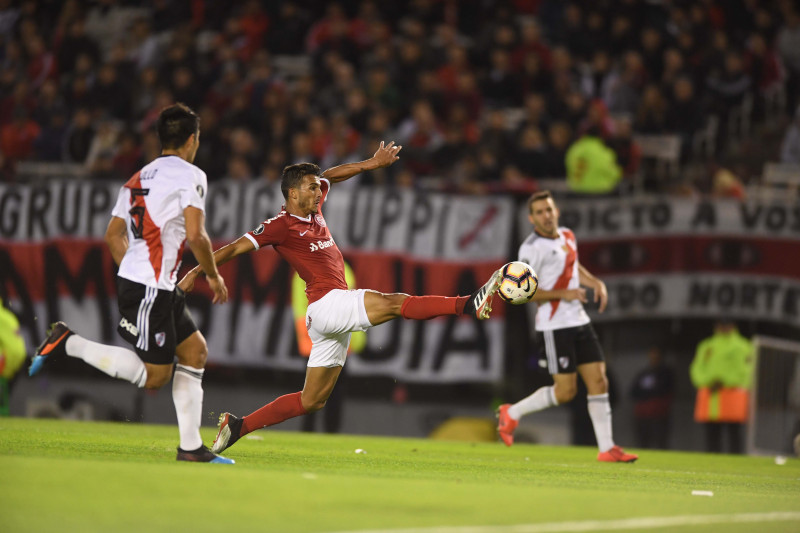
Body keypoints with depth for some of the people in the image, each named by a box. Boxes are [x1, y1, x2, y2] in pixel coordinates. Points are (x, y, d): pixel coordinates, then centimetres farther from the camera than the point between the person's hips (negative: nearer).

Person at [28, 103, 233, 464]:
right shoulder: (190, 175, -7)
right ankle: (67, 343, -9)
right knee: (154, 376, -8)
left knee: (195, 351, 14)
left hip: (132, 279, 10)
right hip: (151, 288, -10)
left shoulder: (139, 178, 18)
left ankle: (190, 446, 12)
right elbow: (195, 235, -16)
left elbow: (113, 236, 20)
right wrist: (213, 276, -1)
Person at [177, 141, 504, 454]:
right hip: (326, 304, -9)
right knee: (395, 303, -23)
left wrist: (372, 163, 29)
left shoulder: (314, 210, 16)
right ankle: (468, 305, -38)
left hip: (337, 317, 9)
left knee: (312, 401, 11)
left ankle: (238, 426, 14)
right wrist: (196, 272, -11)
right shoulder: (281, 225, -6)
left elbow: (329, 176, 32)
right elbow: (237, 248, -7)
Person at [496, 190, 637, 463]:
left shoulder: (568, 236, 10)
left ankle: (607, 448, 4)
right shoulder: (532, 248, -15)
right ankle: (512, 413, 14)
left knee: (598, 381, 1)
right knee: (565, 391, -6)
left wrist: (595, 282, 10)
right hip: (555, 325, -7)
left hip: (579, 320, 7)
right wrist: (563, 294, -19)